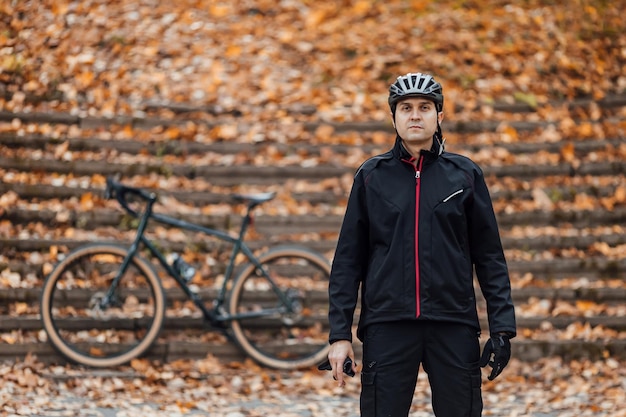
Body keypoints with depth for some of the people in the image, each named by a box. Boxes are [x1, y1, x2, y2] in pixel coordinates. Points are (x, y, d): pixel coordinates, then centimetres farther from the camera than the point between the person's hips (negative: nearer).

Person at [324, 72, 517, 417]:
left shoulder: (465, 174, 8)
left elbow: (489, 256, 8)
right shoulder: (371, 176, 8)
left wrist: (502, 327, -1)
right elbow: (348, 260, 8)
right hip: (387, 326, 0)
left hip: (454, 326, 0)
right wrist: (340, 333, 0)